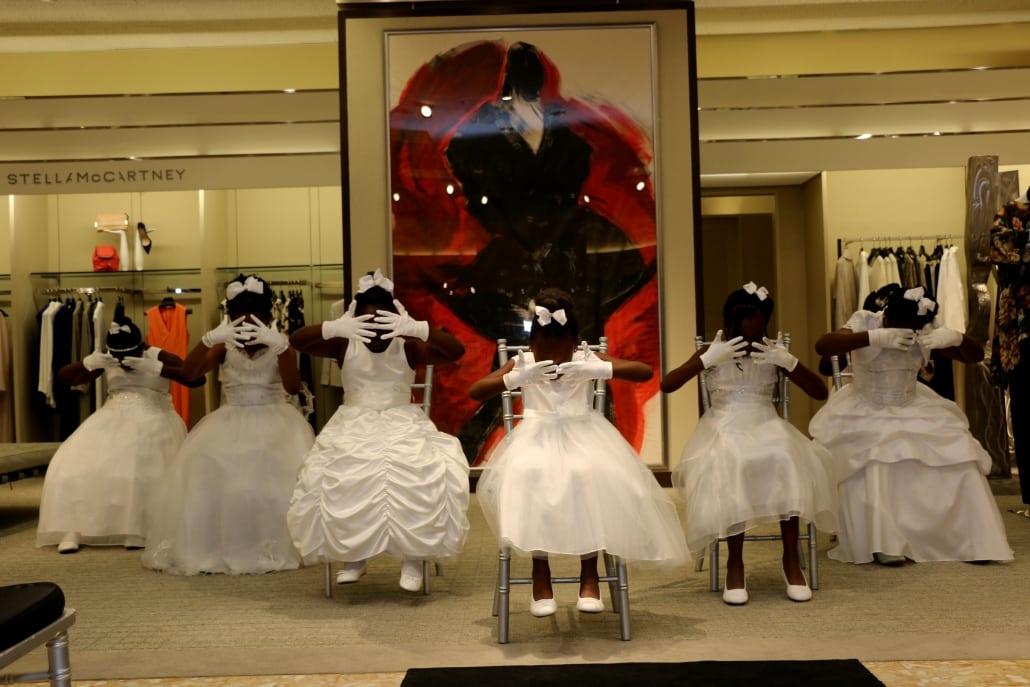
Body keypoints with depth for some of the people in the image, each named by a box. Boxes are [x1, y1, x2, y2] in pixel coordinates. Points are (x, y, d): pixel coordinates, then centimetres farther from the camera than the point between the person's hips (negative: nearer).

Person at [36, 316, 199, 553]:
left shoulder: (160, 357, -9)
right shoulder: (105, 360, 2)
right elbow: (62, 378, 4)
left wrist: (157, 369, -33)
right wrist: (87, 363, -17)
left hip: (153, 420, -4)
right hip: (114, 419, 4)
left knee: (145, 469, -31)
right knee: (77, 462, -18)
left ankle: (138, 529, -17)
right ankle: (73, 529, -10)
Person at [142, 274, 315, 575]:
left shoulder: (279, 348, -5)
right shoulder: (224, 349, 0)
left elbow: (293, 387, -23)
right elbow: (187, 372, -15)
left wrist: (280, 343, -37)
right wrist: (210, 338, -32)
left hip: (273, 424, -2)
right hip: (230, 425, 2)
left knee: (278, 480, -24)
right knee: (208, 478, -16)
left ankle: (277, 549, -9)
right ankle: (216, 549, -4)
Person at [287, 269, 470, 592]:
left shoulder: (408, 349, -5)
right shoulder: (345, 347, -2)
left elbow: (457, 350, -18)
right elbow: (296, 340, -13)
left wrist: (418, 329, -34)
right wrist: (334, 328, -32)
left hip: (402, 426, -1)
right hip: (354, 427, 1)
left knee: (426, 473, -30)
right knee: (340, 478, -28)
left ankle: (413, 557, -11)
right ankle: (353, 555, -3)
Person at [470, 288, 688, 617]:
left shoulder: (588, 359, 1)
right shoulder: (522, 363, 3)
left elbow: (646, 371, -7)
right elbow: (474, 392, -4)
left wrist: (598, 370, -21)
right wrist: (518, 378, -18)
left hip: (583, 438, 0)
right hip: (537, 439, 0)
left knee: (595, 479, -34)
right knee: (527, 479, -35)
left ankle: (589, 575, -12)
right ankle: (541, 576, -14)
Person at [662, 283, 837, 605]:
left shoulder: (774, 352, 3)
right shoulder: (714, 352, 0)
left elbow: (820, 392, 0)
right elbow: (666, 386, -9)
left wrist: (789, 362, -15)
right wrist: (707, 360, -19)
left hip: (766, 426, 2)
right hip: (724, 430, -1)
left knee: (787, 463, -33)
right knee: (730, 468, -36)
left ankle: (790, 558, -15)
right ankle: (735, 562, -18)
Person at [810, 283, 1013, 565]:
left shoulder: (925, 331, -7)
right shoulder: (865, 322, -17)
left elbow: (976, 356, -3)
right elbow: (822, 346, -34)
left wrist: (957, 337, -27)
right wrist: (874, 338, -44)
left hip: (913, 410, 4)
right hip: (865, 413, -4)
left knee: (960, 454, -12)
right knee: (871, 464, -31)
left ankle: (972, 542, -1)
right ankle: (883, 544, -21)